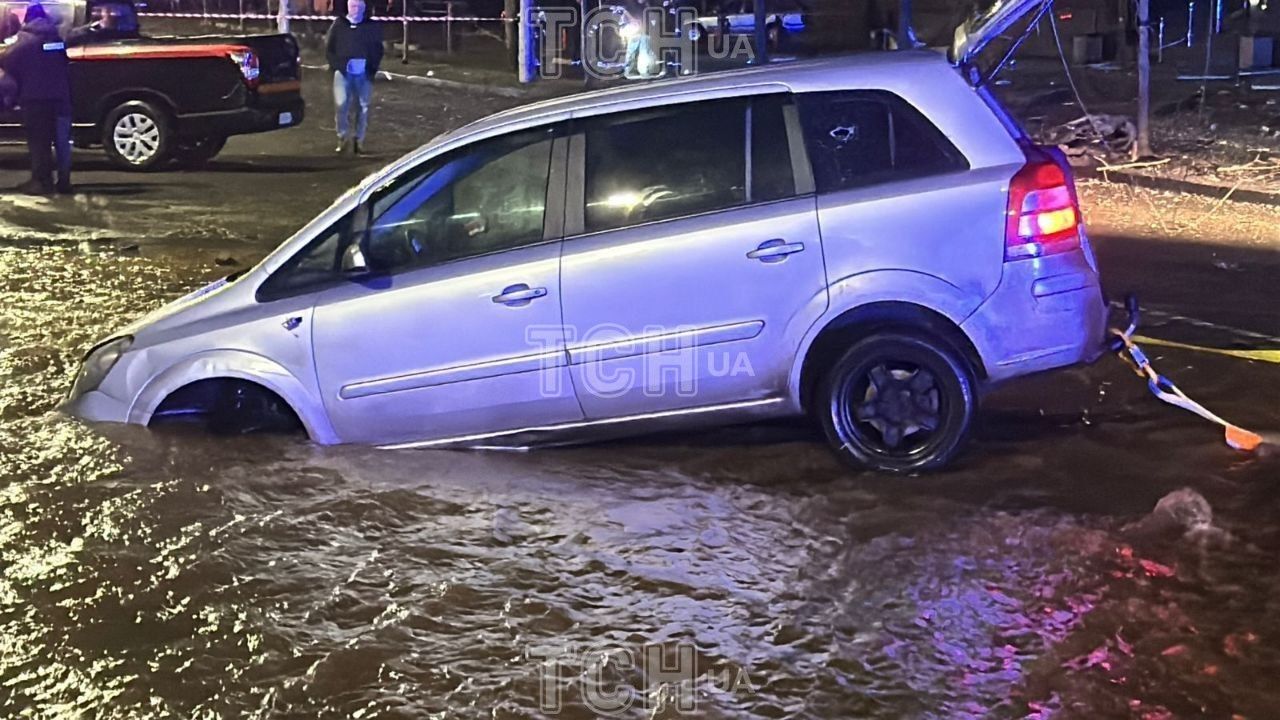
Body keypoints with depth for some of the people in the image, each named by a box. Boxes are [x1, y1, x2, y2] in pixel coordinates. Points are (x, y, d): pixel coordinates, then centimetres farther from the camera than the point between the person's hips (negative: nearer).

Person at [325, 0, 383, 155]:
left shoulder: (372, 27, 6)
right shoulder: (339, 25, 5)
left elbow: (378, 50, 9)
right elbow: (329, 48, 9)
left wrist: (372, 68, -2)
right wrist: (337, 65, -2)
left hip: (364, 73, 1)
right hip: (343, 72, -1)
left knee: (363, 106, 4)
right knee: (341, 104, -10)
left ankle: (359, 139, 14)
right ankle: (343, 137, 5)